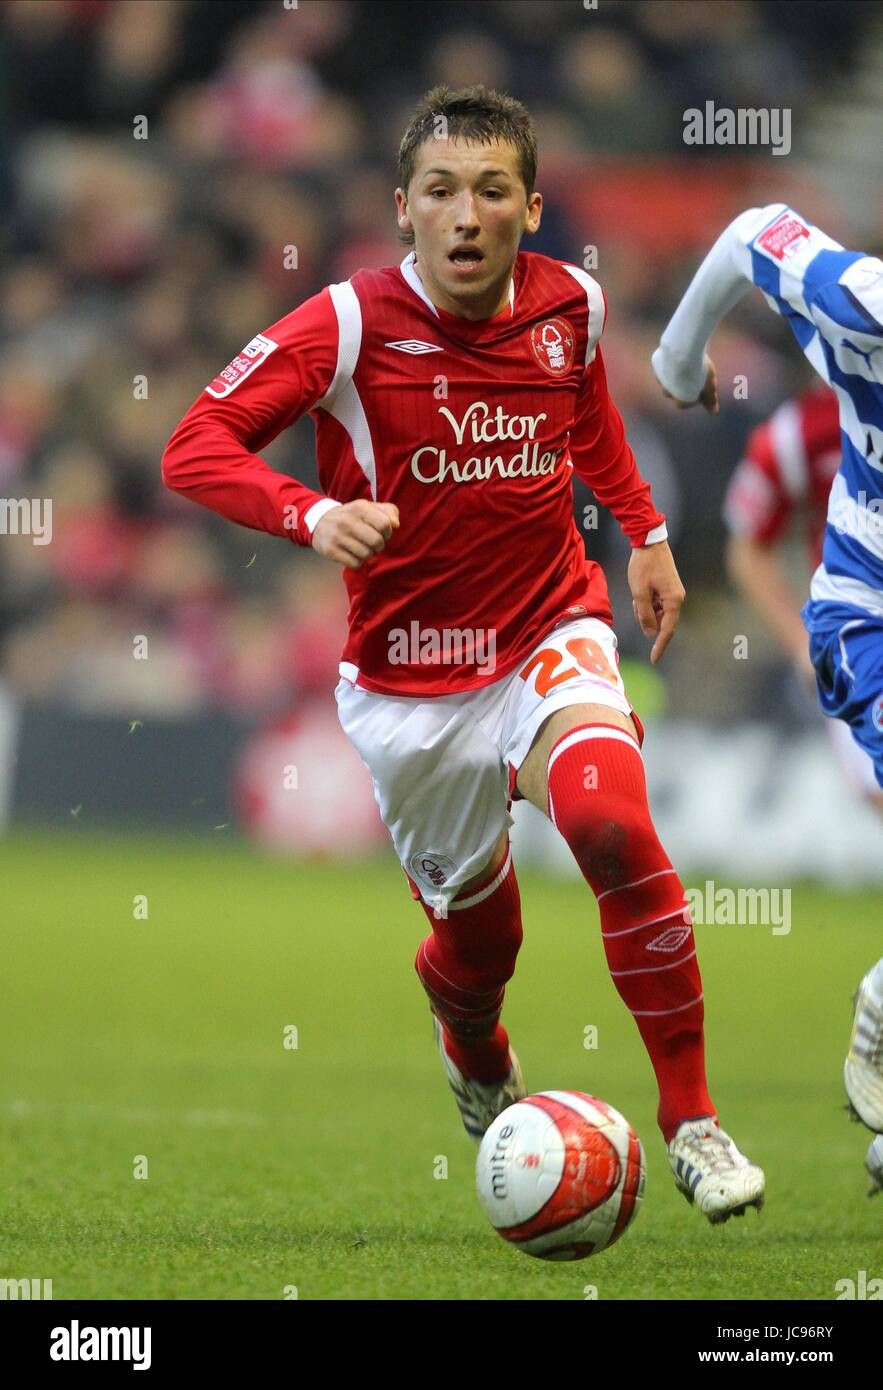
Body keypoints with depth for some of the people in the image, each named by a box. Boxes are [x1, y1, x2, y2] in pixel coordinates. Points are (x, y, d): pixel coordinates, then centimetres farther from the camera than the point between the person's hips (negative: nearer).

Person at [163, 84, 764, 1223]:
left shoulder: (570, 304, -4)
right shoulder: (350, 325, -15)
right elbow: (195, 448, -19)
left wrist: (644, 532, 17)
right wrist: (313, 513, -34)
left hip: (550, 634, 1)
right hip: (410, 675, -1)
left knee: (612, 825, -29)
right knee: (479, 932, 10)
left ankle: (692, 1120, -20)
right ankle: (477, 1061, 51)